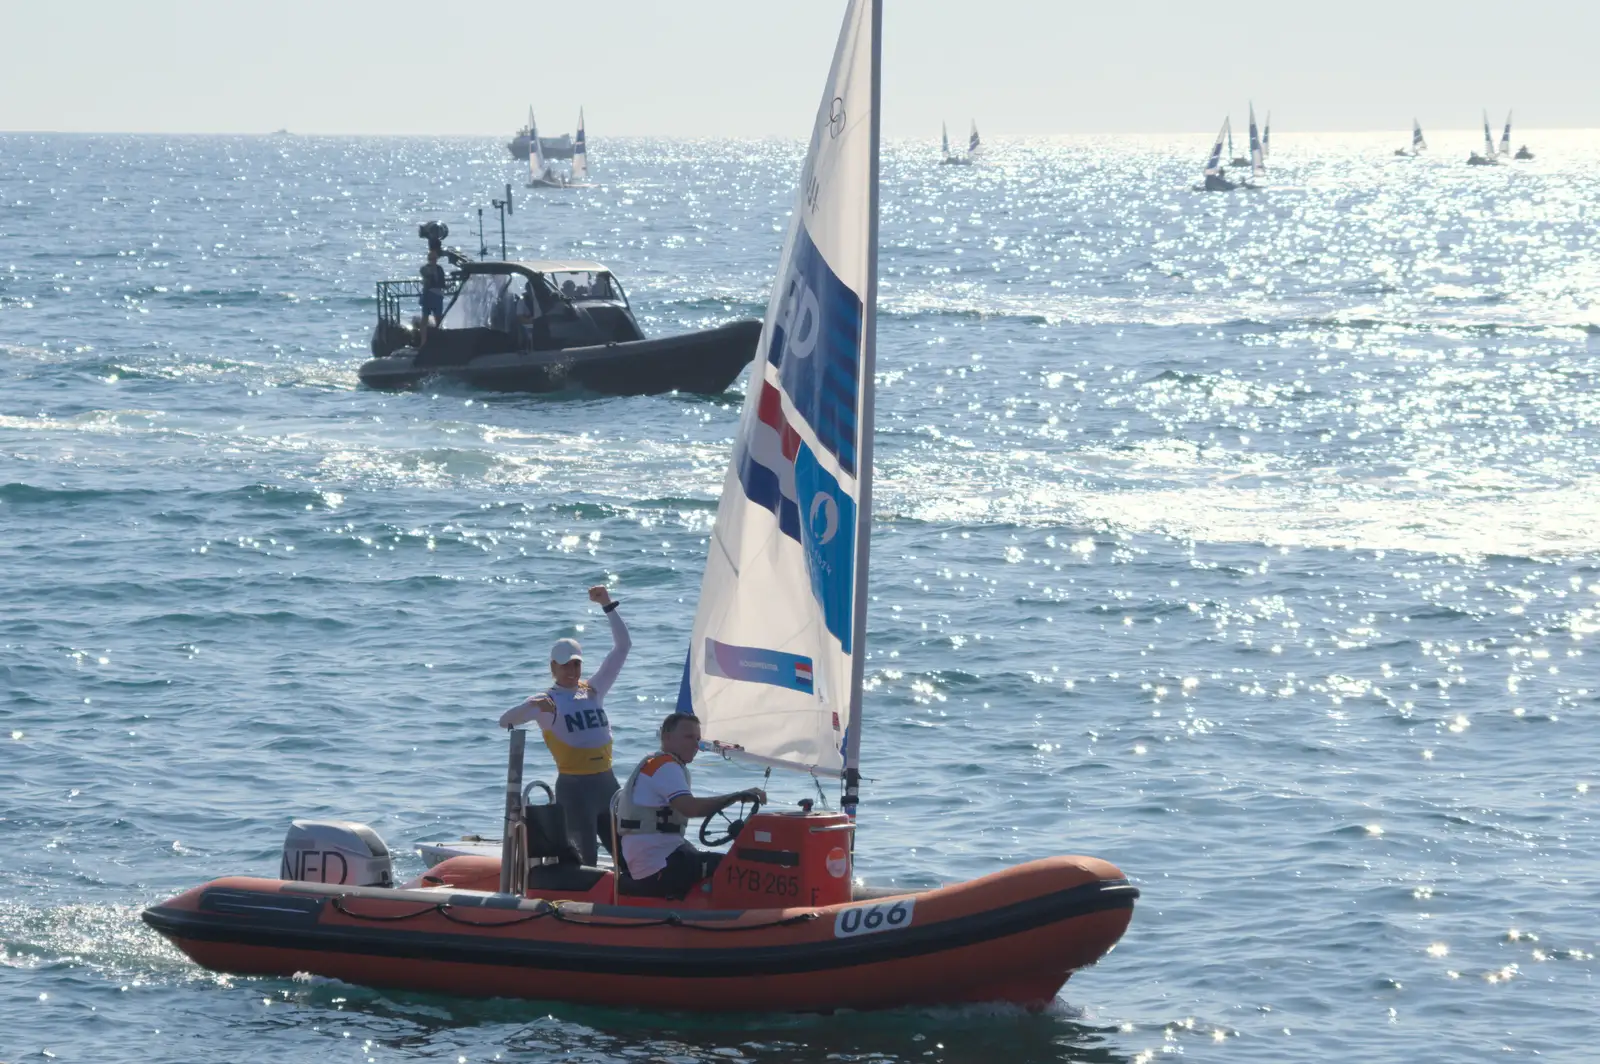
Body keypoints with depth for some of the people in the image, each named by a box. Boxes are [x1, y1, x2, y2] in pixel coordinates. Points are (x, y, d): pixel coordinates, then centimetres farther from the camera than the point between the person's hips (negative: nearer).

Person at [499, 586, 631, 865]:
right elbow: (505, 721, -12)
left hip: (606, 782, 6)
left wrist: (608, 606, 9)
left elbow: (622, 646, 17)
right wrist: (533, 706, -31)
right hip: (574, 786, -6)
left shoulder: (594, 690, 15)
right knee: (586, 858, -9)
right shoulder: (548, 701, 0)